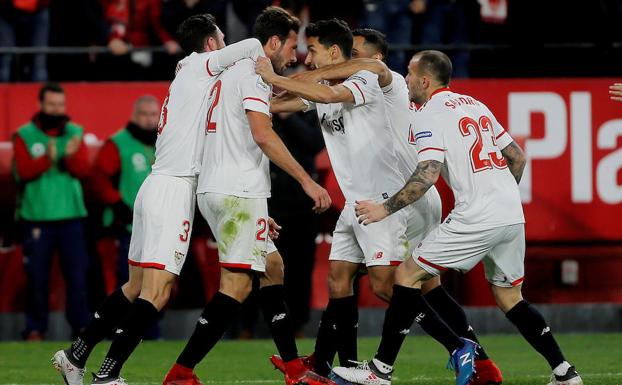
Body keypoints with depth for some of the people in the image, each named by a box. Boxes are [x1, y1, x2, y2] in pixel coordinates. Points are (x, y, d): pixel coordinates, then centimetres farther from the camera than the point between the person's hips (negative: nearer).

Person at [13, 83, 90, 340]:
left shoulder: (75, 133, 8)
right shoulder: (24, 136, 2)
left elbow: (83, 170, -2)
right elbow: (24, 171, -9)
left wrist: (71, 156, -24)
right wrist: (48, 159, -26)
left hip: (71, 216, 2)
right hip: (36, 217, -2)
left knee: (77, 273, -1)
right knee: (37, 277, 1)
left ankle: (81, 326, 4)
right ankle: (35, 328, 8)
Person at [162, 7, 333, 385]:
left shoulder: (232, 71, 22)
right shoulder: (252, 73, -8)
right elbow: (262, 134, -21)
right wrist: (307, 181, -18)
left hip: (217, 190, 11)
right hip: (237, 193, -11)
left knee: (273, 268, 16)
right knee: (237, 284, -12)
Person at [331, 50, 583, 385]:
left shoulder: (429, 114, -3)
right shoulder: (475, 105, 20)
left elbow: (428, 174, -16)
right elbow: (518, 157, 22)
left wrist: (385, 209, -9)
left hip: (476, 219, -8)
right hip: (513, 217, 8)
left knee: (408, 274, 1)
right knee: (509, 297, 19)